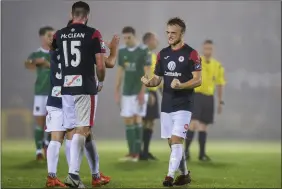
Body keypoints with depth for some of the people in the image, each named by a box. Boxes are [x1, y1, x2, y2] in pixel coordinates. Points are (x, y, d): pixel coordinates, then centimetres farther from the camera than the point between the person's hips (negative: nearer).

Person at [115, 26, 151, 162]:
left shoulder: (143, 51, -7)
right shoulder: (121, 52, 9)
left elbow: (147, 73, -9)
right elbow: (120, 72, 14)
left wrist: (142, 92, -15)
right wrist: (117, 91, 10)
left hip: (139, 91, -5)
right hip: (127, 92, 5)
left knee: (137, 120, -5)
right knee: (128, 121, 3)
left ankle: (137, 153, -1)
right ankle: (131, 152, 8)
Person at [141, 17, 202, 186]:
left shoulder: (191, 54, -8)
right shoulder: (163, 54, 10)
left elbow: (198, 80, -12)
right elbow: (158, 78, 14)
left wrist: (181, 85, -28)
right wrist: (149, 82, -9)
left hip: (183, 105, -6)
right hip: (166, 105, 6)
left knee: (176, 140, -14)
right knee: (172, 142, 10)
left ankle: (170, 176, -14)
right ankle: (185, 174, 23)